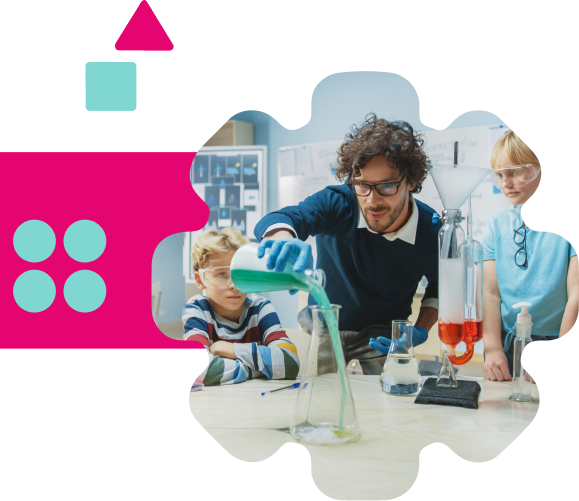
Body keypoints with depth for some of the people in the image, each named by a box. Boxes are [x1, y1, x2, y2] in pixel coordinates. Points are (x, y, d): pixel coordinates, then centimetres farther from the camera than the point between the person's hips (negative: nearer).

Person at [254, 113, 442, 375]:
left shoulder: (433, 233, -19)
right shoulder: (337, 204, -23)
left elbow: (440, 288, 3)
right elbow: (275, 220, -41)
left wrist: (421, 331, -14)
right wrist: (284, 240, -65)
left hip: (383, 334, 0)